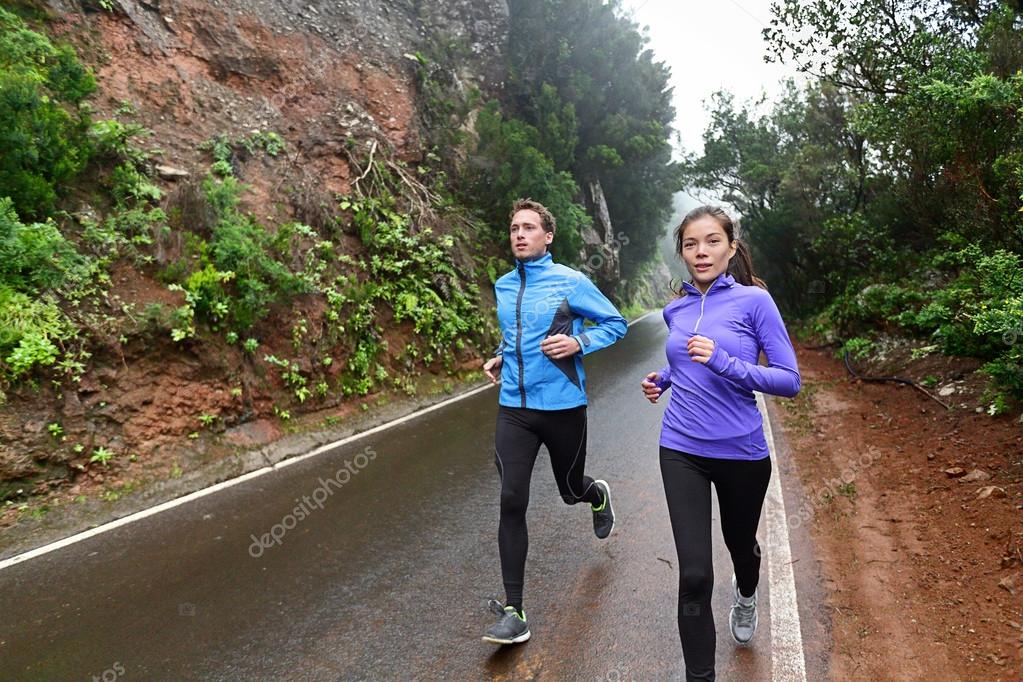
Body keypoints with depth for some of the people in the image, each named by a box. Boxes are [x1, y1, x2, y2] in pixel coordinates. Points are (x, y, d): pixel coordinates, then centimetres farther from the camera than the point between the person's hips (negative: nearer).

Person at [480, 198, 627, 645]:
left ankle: (599, 495, 56)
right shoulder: (503, 286, 8)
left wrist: (578, 343, -17)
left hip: (563, 406, -3)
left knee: (570, 491, 16)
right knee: (512, 502, -7)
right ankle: (513, 613, 2)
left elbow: (616, 324, -1)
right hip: (514, 409, 3)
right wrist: (499, 357, 8)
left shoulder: (570, 282, -7)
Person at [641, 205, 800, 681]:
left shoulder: (754, 300, -11)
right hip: (682, 451, 2)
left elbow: (789, 380, -13)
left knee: (740, 544, 25)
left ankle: (745, 596, 61)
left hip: (741, 452, -1)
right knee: (694, 574, -4)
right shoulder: (676, 309, 2)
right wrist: (663, 378, 2)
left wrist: (724, 363, -26)